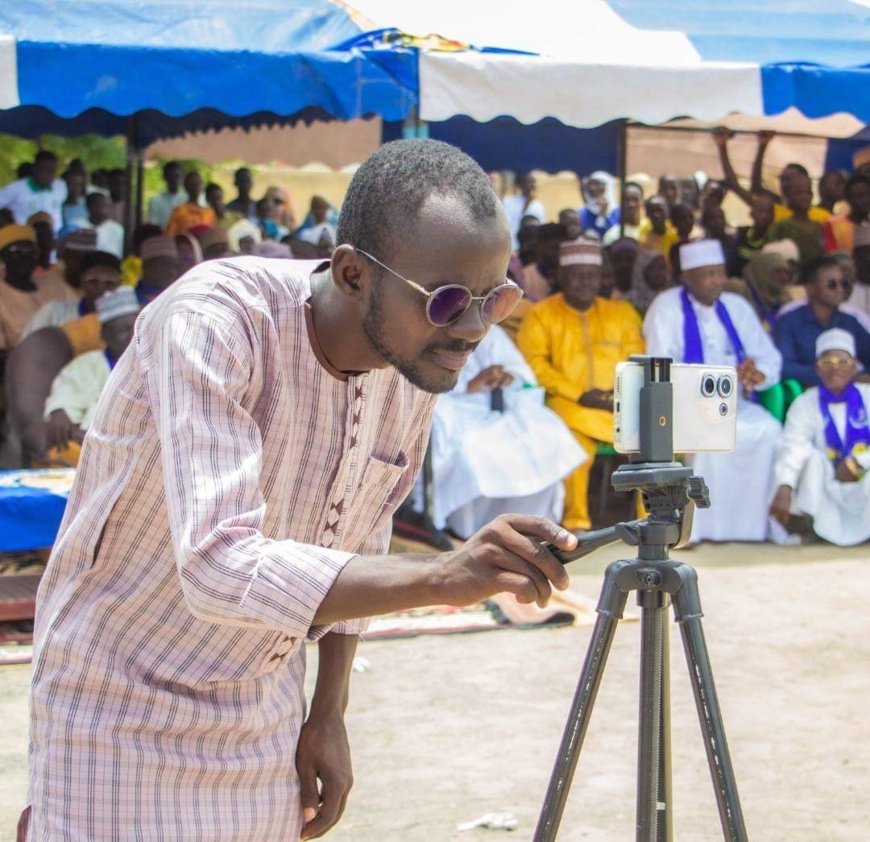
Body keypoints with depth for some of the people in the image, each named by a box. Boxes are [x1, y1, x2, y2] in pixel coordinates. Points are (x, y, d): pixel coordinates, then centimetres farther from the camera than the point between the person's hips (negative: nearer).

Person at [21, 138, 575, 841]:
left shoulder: (420, 359, -5)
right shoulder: (211, 321, -26)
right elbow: (221, 568, -36)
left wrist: (328, 716, 7)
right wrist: (442, 577, -42)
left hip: (266, 702, 6)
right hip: (125, 702, -6)